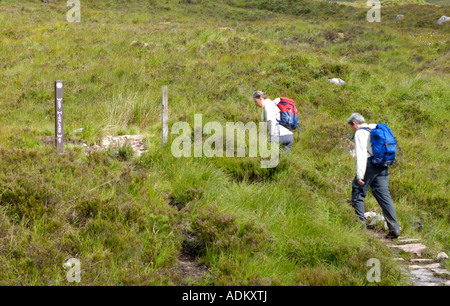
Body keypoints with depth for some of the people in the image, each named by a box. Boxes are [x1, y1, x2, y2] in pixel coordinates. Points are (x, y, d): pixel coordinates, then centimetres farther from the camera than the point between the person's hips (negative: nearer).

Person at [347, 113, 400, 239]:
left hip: (369, 166, -7)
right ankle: (394, 228, -6)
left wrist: (360, 175, -19)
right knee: (384, 196, 3)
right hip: (383, 167, 7)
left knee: (357, 194, 6)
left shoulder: (360, 133, -5)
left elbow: (361, 154, -15)